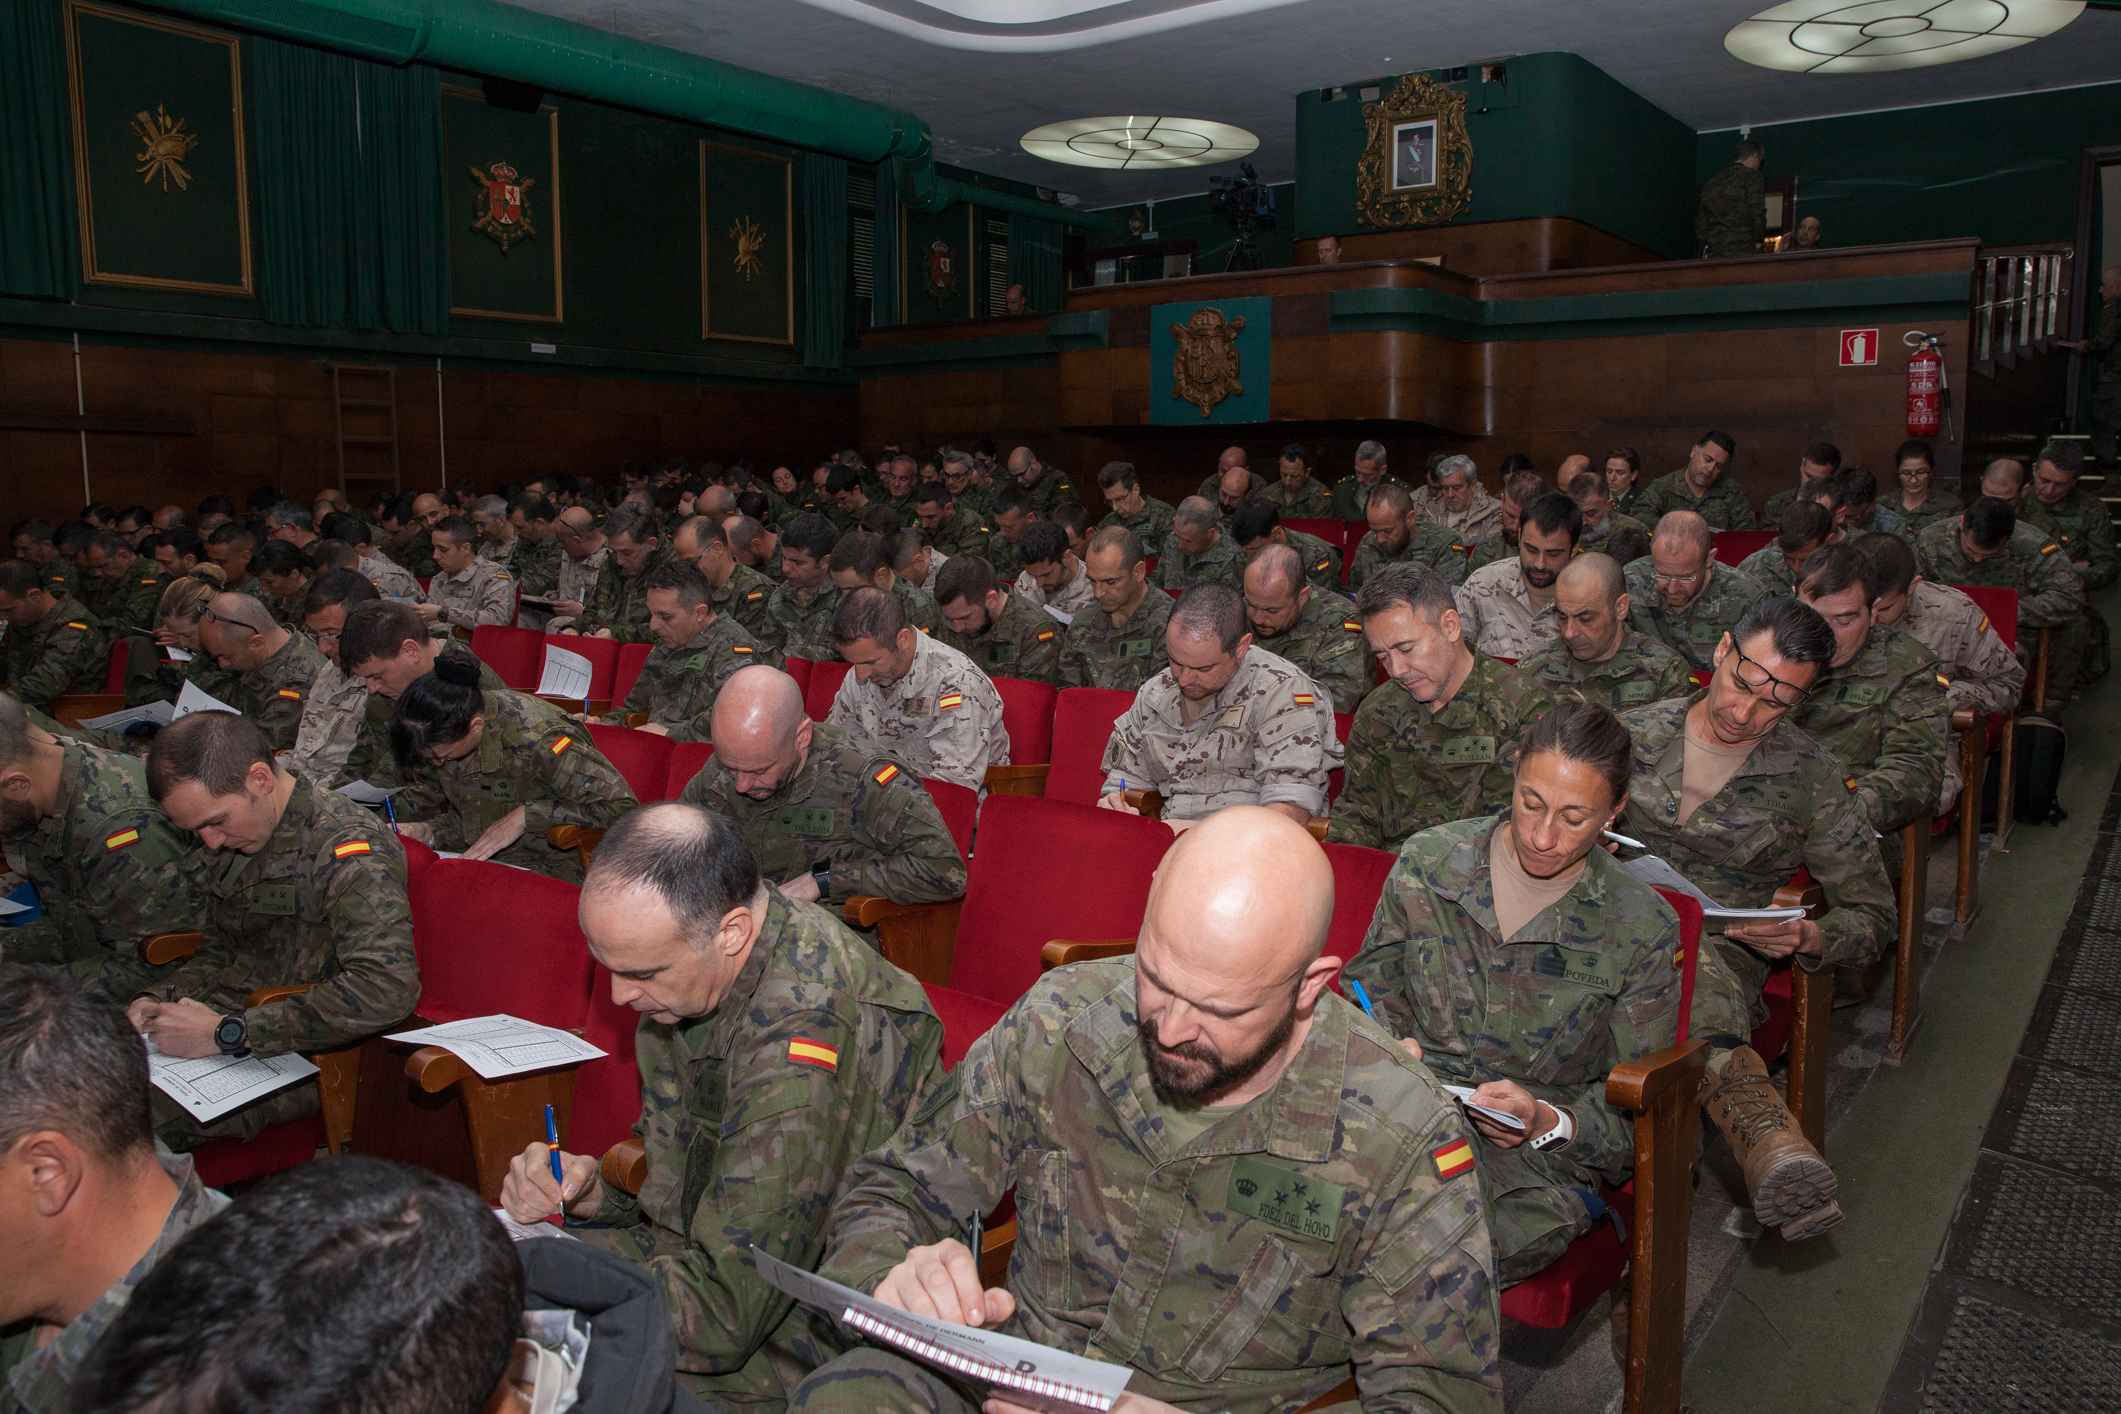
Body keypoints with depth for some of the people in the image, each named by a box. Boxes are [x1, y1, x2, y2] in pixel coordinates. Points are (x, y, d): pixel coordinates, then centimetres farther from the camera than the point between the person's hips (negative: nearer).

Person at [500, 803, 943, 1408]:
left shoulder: (802, 1045, -33)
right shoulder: (692, 967, -5)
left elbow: (722, 1313, -29)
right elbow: (668, 1161, 10)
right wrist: (591, 1188, -11)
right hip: (711, 1252, 8)